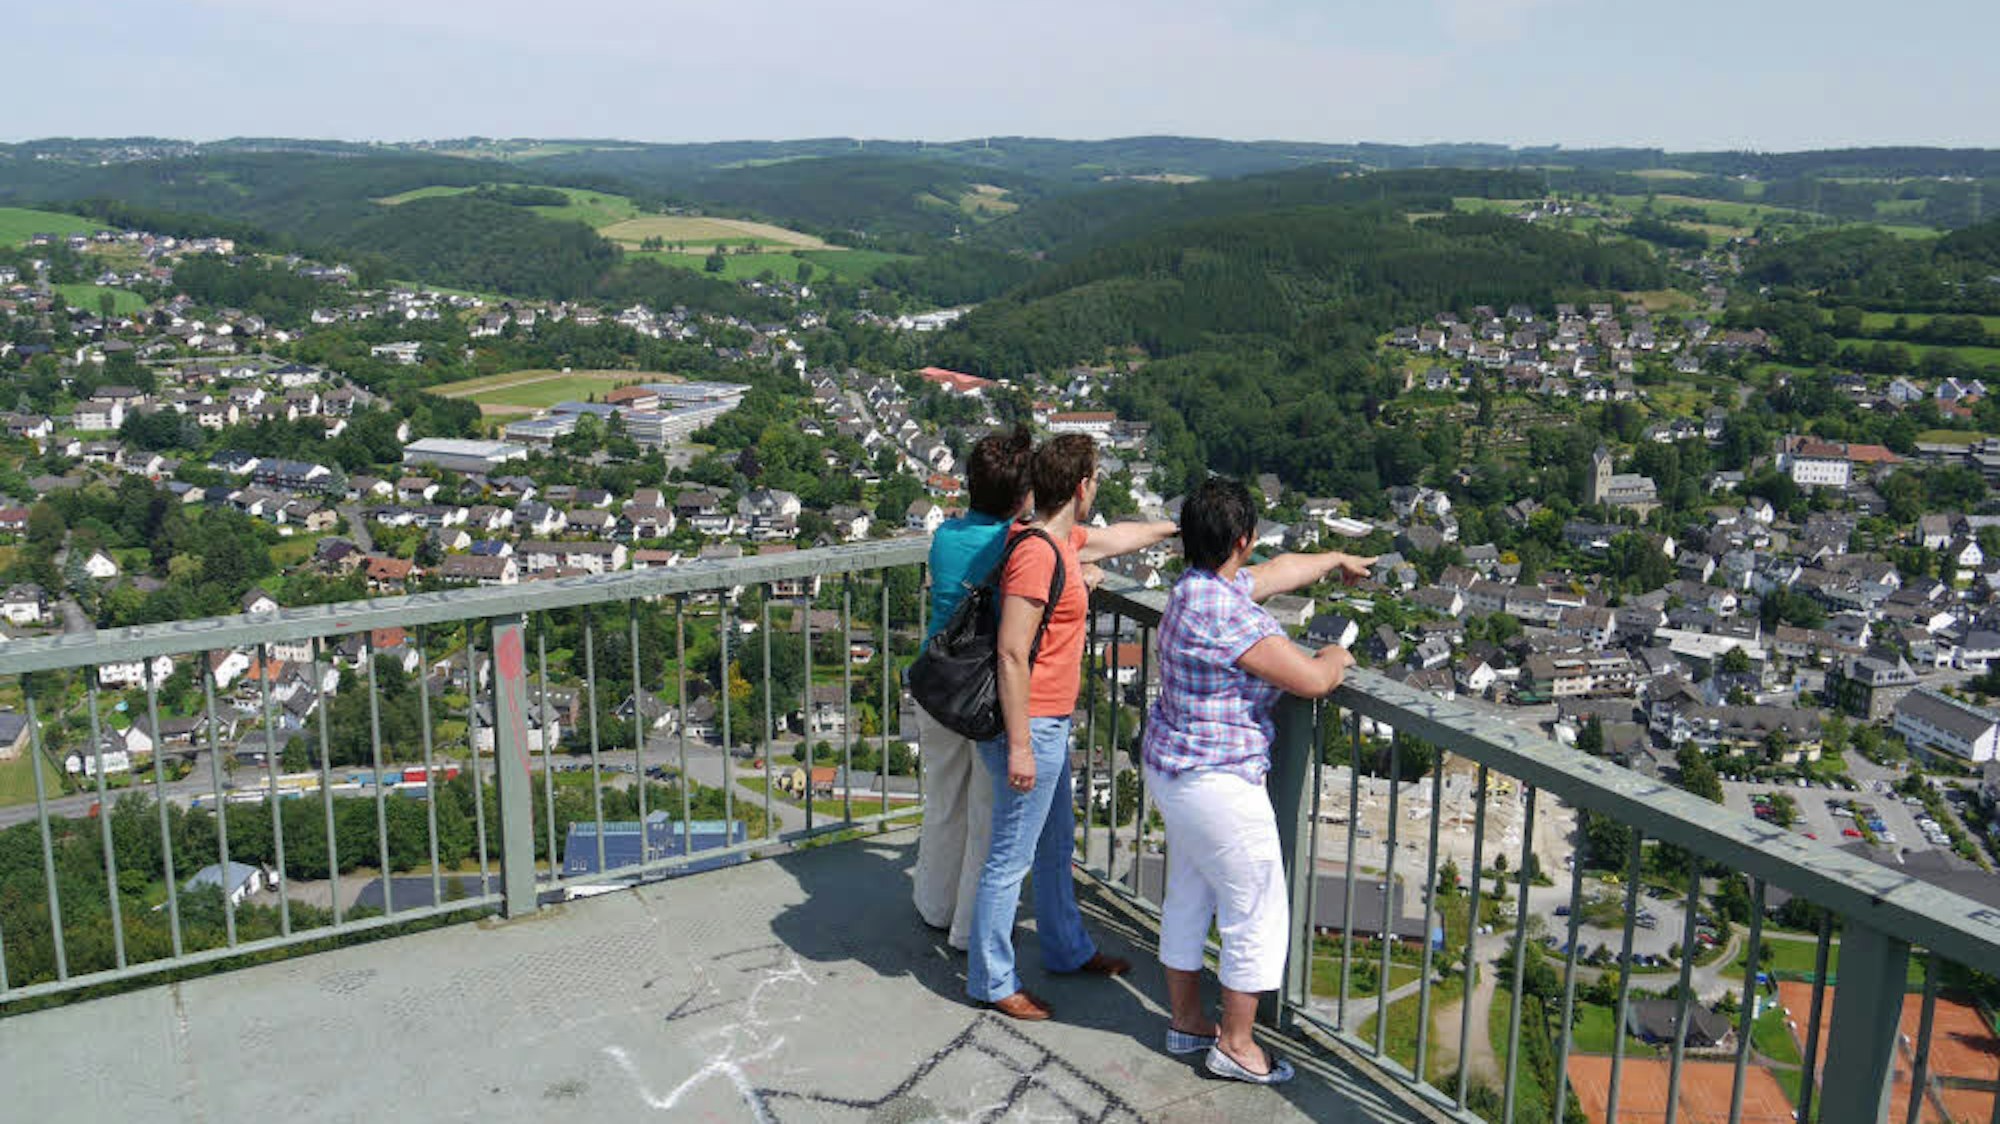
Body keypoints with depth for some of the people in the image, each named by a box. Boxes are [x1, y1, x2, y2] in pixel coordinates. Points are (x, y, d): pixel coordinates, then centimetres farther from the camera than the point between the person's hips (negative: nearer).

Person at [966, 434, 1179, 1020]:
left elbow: (1117, 537, 29)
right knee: (1011, 857, 3)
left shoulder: (1063, 539, 7)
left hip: (1051, 725, 10)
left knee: (1056, 845, 24)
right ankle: (991, 980, 17)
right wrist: (1019, 747, -23)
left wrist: (1173, 528, 42)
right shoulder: (1037, 553, -23)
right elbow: (1011, 653, -25)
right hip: (1032, 727, -10)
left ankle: (1068, 949, 42)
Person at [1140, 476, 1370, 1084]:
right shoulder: (1224, 614, -28)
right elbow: (1311, 680, -24)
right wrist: (1336, 657, 0)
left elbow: (1280, 569, 22)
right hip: (1217, 783, -10)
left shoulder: (1199, 585, 3)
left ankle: (1186, 1021, 36)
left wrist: (1337, 559, 38)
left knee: (1187, 898, 21)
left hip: (1175, 768, 10)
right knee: (1256, 914, 5)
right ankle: (1235, 1045, 18)